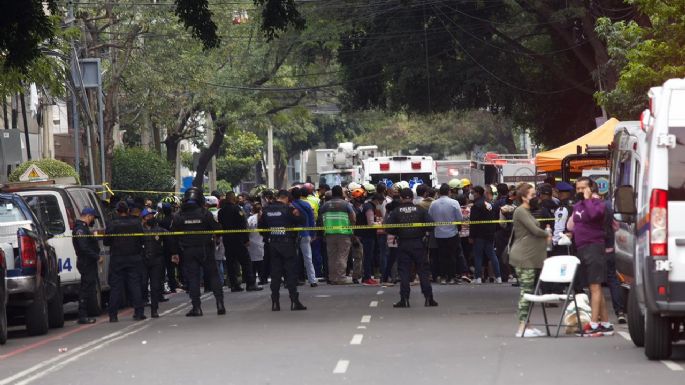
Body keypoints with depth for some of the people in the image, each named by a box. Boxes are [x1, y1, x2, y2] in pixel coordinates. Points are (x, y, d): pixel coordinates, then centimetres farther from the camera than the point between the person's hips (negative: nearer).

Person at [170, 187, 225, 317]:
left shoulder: (179, 216, -2)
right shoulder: (205, 213, -7)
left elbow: (174, 237, 1)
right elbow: (217, 229, -6)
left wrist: (175, 253, 7)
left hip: (188, 252, 1)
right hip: (205, 250, -1)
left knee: (192, 277, 2)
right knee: (213, 275, 8)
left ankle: (196, 307, -2)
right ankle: (220, 303, 1)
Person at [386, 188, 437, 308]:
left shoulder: (396, 211, -3)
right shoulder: (420, 210, -2)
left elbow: (389, 228, -7)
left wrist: (398, 233, 10)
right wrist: (423, 232, 11)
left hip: (403, 244, 0)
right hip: (418, 243, 0)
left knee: (403, 271, 3)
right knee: (423, 271, 5)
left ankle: (404, 299, -3)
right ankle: (428, 298, 2)